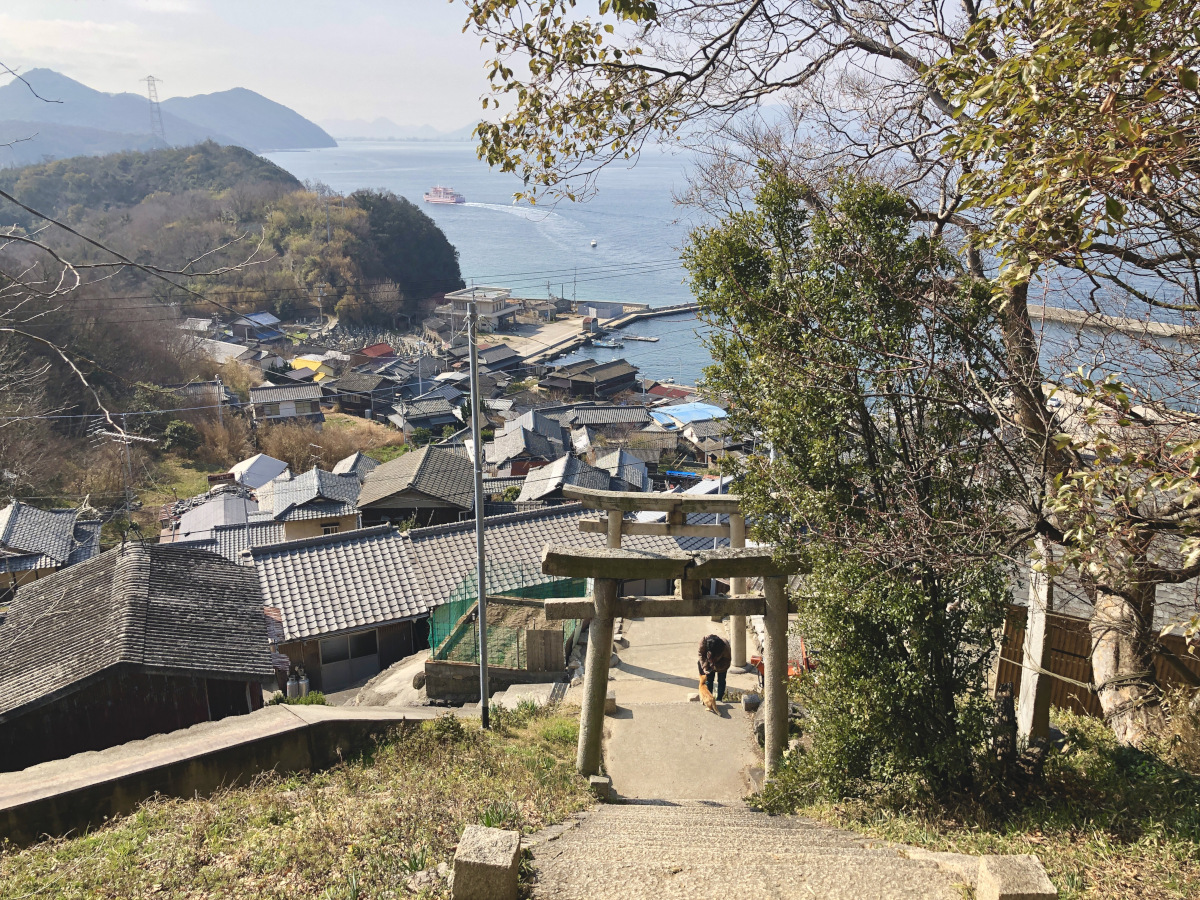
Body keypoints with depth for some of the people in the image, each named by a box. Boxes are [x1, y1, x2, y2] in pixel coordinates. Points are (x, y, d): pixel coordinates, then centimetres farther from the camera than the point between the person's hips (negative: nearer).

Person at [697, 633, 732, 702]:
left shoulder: (725, 646, -40)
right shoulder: (703, 640, -35)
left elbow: (727, 659, -22)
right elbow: (701, 654, -18)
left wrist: (716, 667, -27)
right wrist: (704, 667, -24)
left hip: (721, 663, -2)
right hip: (709, 662, 2)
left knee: (721, 680, 2)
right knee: (708, 679, 5)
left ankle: (719, 699, 12)